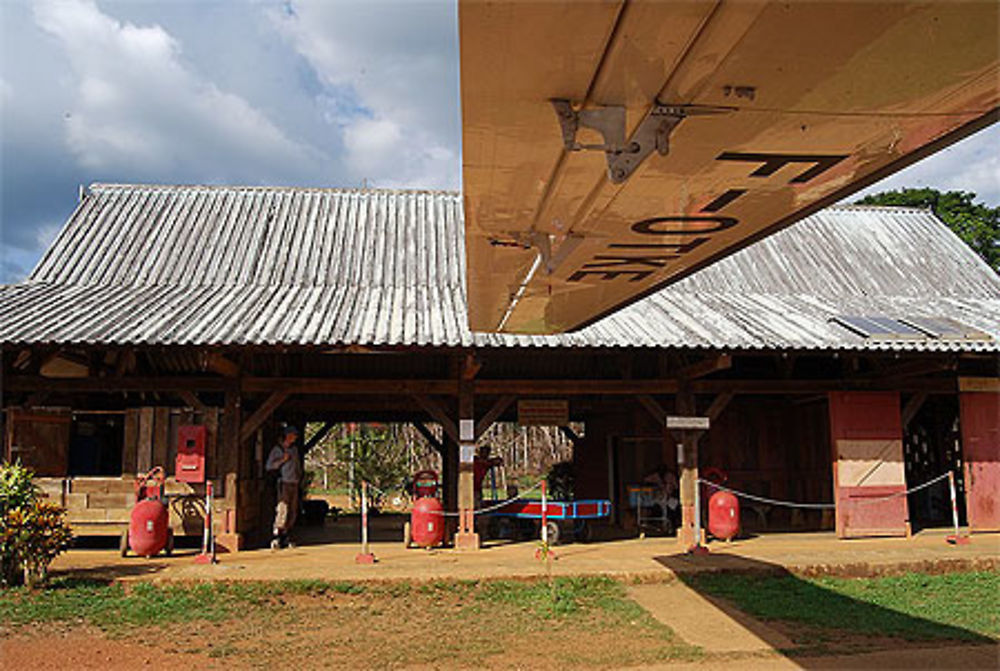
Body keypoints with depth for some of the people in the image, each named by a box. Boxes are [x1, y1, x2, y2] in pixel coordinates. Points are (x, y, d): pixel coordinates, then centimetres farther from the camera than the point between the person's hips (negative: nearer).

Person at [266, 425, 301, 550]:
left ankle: (285, 538, 11)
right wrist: (282, 460, -11)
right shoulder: (277, 449, 0)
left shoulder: (294, 449, 18)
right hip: (284, 483, -6)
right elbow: (269, 466, -4)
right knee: (283, 509, -17)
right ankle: (276, 538, -15)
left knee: (293, 512, 5)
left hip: (294, 484, 6)